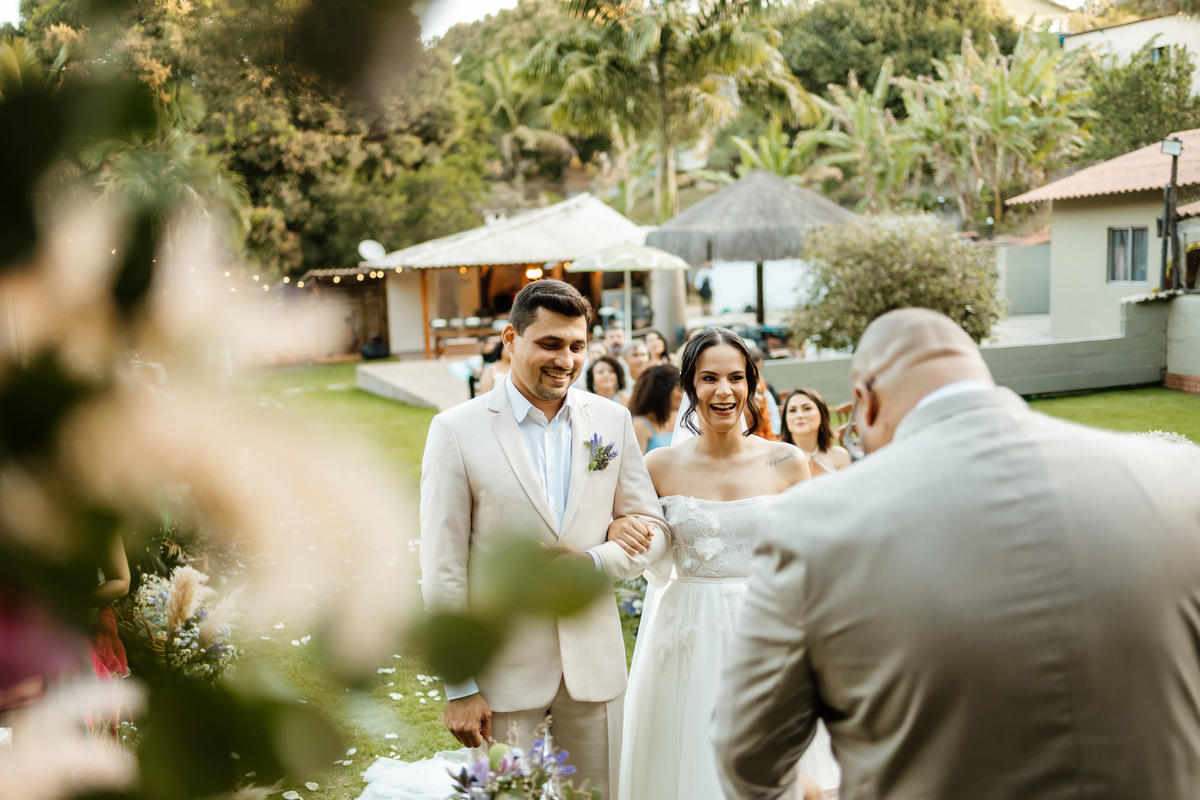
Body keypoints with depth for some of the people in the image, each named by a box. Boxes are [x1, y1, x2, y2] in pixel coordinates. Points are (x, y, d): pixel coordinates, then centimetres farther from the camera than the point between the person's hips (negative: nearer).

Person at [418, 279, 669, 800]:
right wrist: (459, 688, -9)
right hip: (503, 672, -3)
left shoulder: (612, 420, 3)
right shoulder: (457, 430, -8)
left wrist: (593, 562, -14)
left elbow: (653, 527, 7)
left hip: (595, 665, 3)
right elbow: (442, 572, -8)